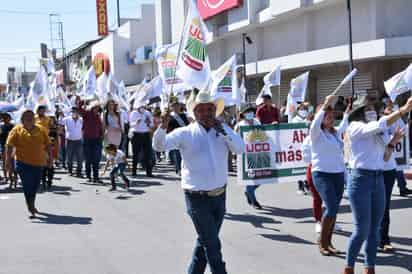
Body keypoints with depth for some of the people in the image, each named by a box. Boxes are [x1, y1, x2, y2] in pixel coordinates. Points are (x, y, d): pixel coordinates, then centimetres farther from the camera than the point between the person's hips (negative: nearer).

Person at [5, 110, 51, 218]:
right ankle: (31, 209, -2)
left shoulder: (41, 130, 7)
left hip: (38, 163, 4)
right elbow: (9, 146, -5)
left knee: (35, 186, 15)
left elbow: (47, 145, 11)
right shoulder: (16, 130, -2)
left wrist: (50, 158, 7)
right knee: (28, 186, -7)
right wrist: (8, 161, -12)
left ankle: (32, 205, 36)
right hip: (24, 163, -4)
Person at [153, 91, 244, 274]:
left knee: (206, 241, 19)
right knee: (212, 245, 0)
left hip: (220, 195, 5)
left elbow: (240, 149, -9)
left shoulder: (223, 130, 3)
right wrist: (163, 127, -35)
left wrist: (223, 132, -21)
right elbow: (159, 145, -16)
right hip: (198, 198, -5)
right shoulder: (185, 133, -8)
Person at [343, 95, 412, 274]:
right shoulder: (355, 127, -5)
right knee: (362, 230, -6)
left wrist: (392, 141, 6)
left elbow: (382, 156, 20)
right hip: (361, 179, -7)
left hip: (378, 180, 7)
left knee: (375, 229, 9)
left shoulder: (376, 132, 17)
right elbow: (379, 125, -21)